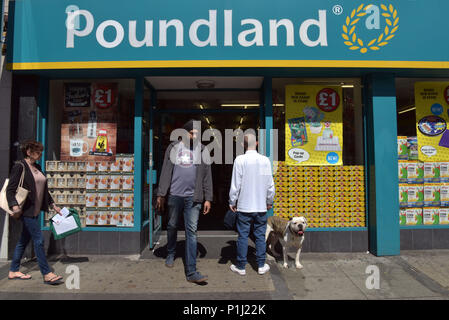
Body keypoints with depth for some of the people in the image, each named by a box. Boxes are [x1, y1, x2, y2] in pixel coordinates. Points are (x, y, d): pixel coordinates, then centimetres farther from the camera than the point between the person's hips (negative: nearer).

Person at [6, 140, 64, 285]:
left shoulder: (37, 167, 13)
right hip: (27, 210, -8)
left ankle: (13, 271, 29)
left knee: (24, 240, 16)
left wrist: (53, 205, 21)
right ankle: (47, 274, 0)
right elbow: (10, 189, -16)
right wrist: (14, 206, -30)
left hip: (35, 210, 8)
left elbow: (44, 190, 20)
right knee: (39, 240, -6)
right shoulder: (20, 166, -11)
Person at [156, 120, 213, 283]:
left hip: (193, 197, -1)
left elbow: (207, 176, 5)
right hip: (175, 195, 1)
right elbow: (166, 173, 3)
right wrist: (161, 195, -1)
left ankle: (191, 272, 0)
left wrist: (208, 199, 0)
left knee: (191, 232, -3)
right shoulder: (173, 148, 4)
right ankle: (170, 254, 42)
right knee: (172, 226, 16)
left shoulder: (202, 150, 5)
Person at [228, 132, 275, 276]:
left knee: (243, 236, 6)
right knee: (260, 236, 11)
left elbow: (235, 185, -8)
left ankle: (241, 267, 16)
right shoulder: (265, 160, -2)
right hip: (261, 206, 2)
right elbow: (270, 185, 3)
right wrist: (269, 202, 17)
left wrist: (232, 202, 5)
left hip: (244, 206, -2)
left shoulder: (239, 160, -10)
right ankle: (261, 266, 20)